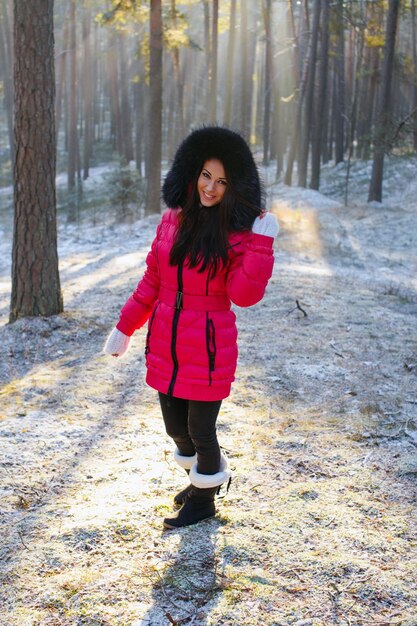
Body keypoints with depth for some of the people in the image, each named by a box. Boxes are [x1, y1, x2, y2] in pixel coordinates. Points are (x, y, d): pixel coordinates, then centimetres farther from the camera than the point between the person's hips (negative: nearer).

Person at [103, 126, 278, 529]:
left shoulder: (239, 232, -10)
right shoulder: (172, 220, 3)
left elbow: (244, 295, -22)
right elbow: (152, 281, 11)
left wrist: (262, 242, -27)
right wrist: (125, 328, 11)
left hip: (209, 348, -5)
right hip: (165, 345, 5)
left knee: (200, 429, 7)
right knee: (175, 427, 17)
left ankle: (204, 500, 34)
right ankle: (205, 477, 46)